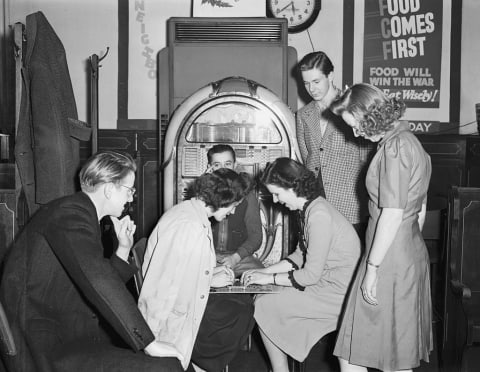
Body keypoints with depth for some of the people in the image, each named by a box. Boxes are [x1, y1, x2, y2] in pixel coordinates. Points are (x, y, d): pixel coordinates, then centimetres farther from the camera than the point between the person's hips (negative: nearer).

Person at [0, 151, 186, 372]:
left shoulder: (82, 214, 14)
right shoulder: (70, 212, -16)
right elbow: (98, 281, -29)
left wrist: (123, 248, 9)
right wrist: (150, 343, -28)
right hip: (47, 349, -10)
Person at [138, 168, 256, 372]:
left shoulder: (187, 210, 9)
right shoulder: (190, 225, -25)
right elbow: (173, 281, -27)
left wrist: (211, 271, 9)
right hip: (171, 311, -10)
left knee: (244, 301, 10)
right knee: (241, 315, -6)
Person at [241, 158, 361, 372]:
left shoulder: (318, 215, -23)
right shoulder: (310, 208, 7)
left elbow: (311, 275, -21)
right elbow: (300, 256, 14)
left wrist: (269, 279, -10)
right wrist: (264, 271, 7)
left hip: (336, 292, -9)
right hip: (326, 281, 9)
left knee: (263, 305, -6)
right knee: (264, 299, 8)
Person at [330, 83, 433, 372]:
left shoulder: (395, 147, -16)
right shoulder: (410, 141, 13)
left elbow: (393, 214, -21)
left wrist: (372, 269, -17)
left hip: (390, 259, -10)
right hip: (412, 253, 10)